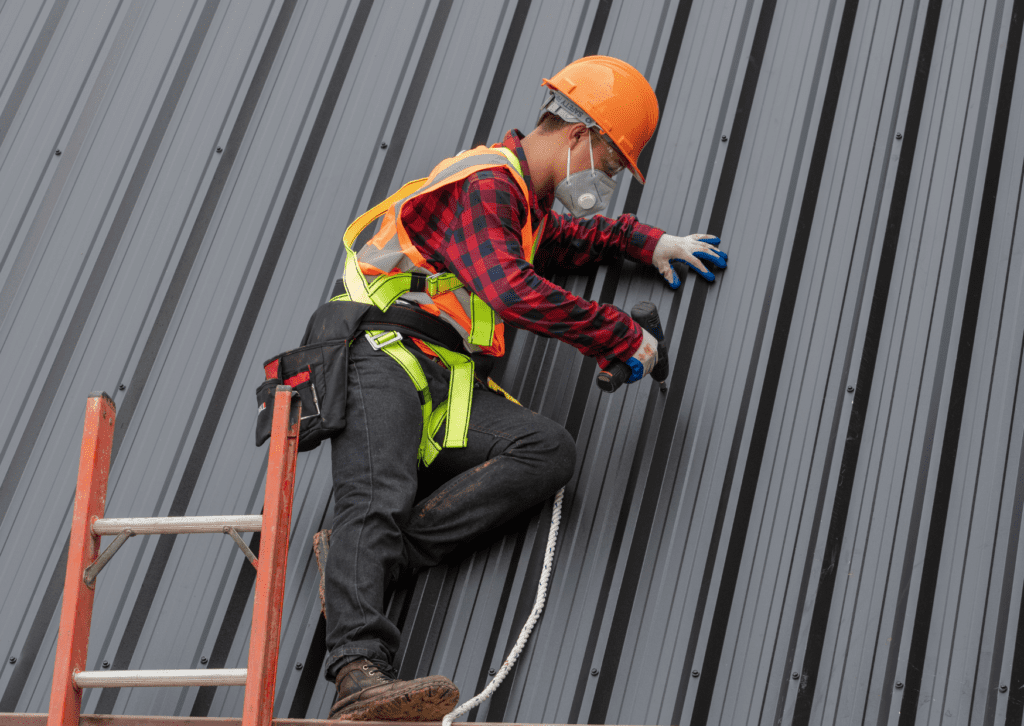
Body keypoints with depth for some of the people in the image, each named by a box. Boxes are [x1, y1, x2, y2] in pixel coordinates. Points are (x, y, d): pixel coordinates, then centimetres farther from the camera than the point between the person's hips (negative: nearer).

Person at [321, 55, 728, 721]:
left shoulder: (523, 199, 26)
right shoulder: (484, 180, -5)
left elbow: (560, 241, 50)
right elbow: (515, 292, -20)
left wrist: (646, 241, 34)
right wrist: (624, 338, -12)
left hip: (451, 388, 8)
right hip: (384, 358, -8)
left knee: (552, 451, -18)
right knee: (378, 498, -31)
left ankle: (377, 554, -25)